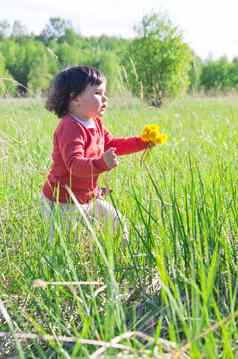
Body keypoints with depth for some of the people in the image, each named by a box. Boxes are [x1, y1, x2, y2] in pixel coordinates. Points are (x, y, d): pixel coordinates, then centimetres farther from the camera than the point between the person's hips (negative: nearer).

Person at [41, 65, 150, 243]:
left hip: (89, 196, 10)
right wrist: (102, 163, -53)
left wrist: (142, 142, 9)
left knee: (117, 222, 18)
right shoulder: (70, 128, -27)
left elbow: (112, 144, 18)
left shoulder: (96, 123, 4)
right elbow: (75, 164, -37)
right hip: (63, 202, -9)